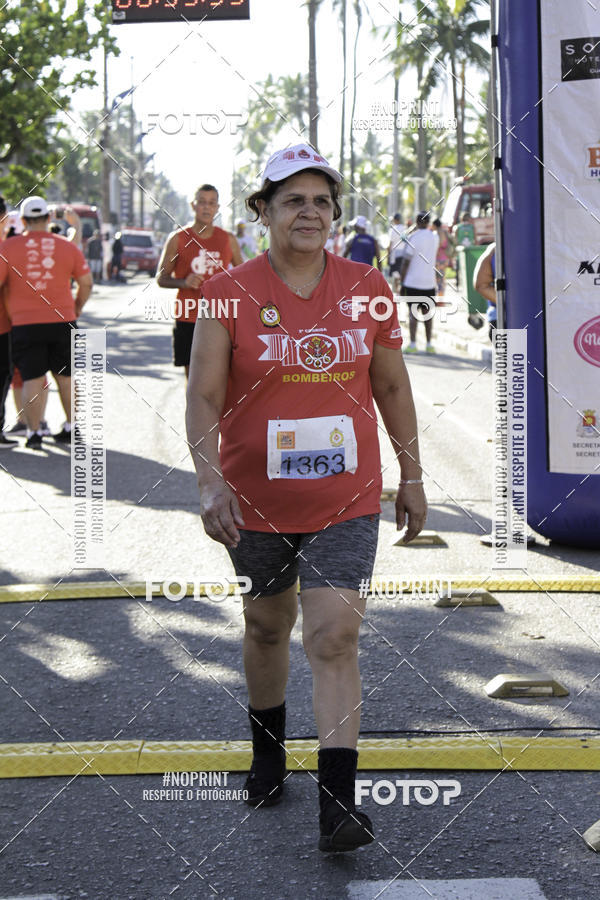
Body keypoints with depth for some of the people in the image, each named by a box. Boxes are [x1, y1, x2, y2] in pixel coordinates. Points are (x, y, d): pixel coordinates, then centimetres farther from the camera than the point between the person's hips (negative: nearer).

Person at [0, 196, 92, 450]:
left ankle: (33, 432, 2)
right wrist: (76, 309, 22)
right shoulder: (67, 247, 3)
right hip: (62, 321, 2)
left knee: (32, 379, 3)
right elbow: (86, 283, 8)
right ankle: (71, 428, 19)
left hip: (25, 324, -2)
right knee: (66, 376, 14)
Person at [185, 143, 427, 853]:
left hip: (346, 501, 0)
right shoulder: (229, 294, -6)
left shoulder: (367, 289, 1)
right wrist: (210, 479, -24)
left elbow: (392, 387, 11)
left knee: (334, 637, -10)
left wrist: (411, 476, 13)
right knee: (266, 626, 17)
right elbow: (203, 395, -11)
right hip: (257, 501, 0)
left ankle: (338, 805, -9)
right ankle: (267, 754, 41)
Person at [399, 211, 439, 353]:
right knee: (427, 313, 11)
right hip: (429, 282, 4)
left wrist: (402, 284, -3)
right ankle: (429, 344, 11)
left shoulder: (413, 238, -10)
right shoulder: (435, 238, 5)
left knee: (413, 313, -1)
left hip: (413, 282, -4)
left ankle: (413, 344, -5)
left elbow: (405, 263, -10)